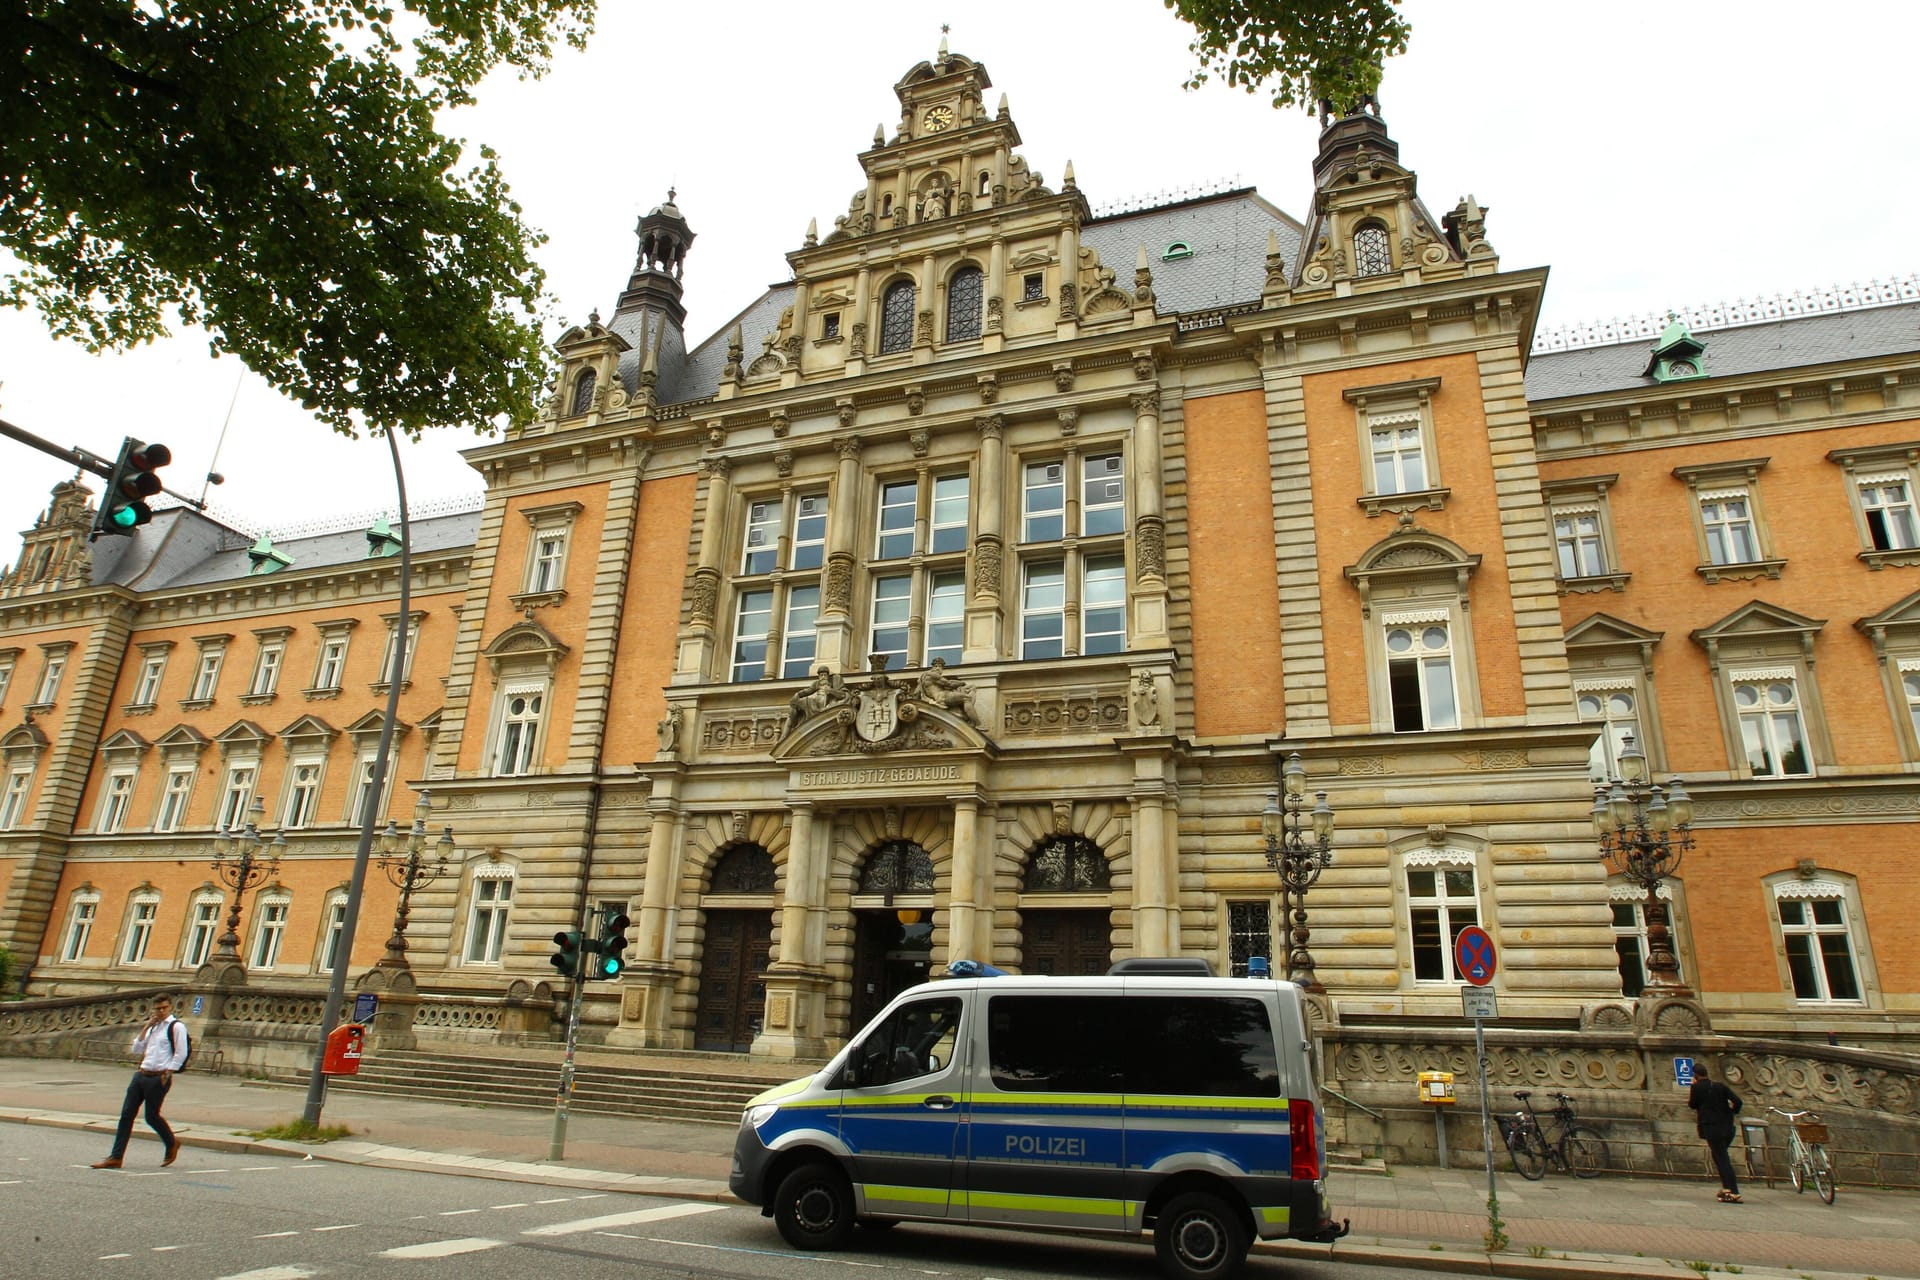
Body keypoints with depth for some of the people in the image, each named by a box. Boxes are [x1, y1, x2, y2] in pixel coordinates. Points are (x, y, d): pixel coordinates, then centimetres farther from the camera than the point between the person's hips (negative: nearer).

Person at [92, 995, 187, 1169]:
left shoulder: (176, 1027, -8)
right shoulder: (152, 1027, 16)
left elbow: (181, 1053, -11)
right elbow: (137, 1049, 12)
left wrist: (167, 1074, -15)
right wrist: (146, 1027, 4)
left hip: (159, 1078, -7)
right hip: (141, 1074, 7)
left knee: (152, 1116, 0)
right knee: (126, 1114, 3)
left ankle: (172, 1144, 23)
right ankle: (116, 1157, 8)